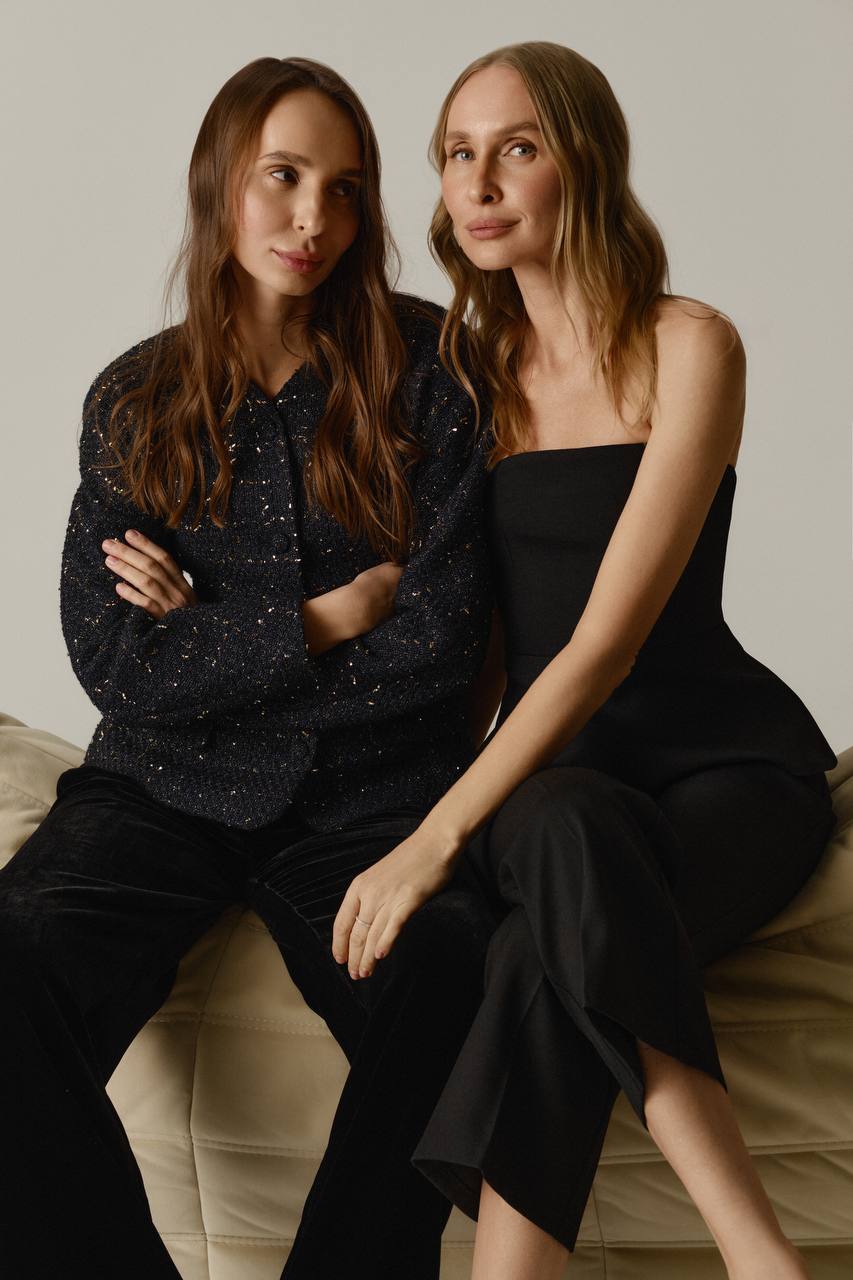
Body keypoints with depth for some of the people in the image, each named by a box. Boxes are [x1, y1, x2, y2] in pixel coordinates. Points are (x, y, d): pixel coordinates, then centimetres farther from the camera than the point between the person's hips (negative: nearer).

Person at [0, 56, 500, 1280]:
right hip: (166, 793, 2)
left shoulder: (425, 369, 2)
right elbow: (111, 660, -2)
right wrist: (323, 620, -6)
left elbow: (442, 639, -5)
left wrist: (209, 631, -3)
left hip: (374, 799, -1)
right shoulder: (134, 399, 7)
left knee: (453, 986, -33)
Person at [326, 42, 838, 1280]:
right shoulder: (481, 366, 9)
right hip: (551, 773, 3)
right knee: (566, 832, -34)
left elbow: (610, 636, -18)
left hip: (727, 759, -3)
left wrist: (439, 835, -23)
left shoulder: (687, 345, -8)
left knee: (548, 958, -34)